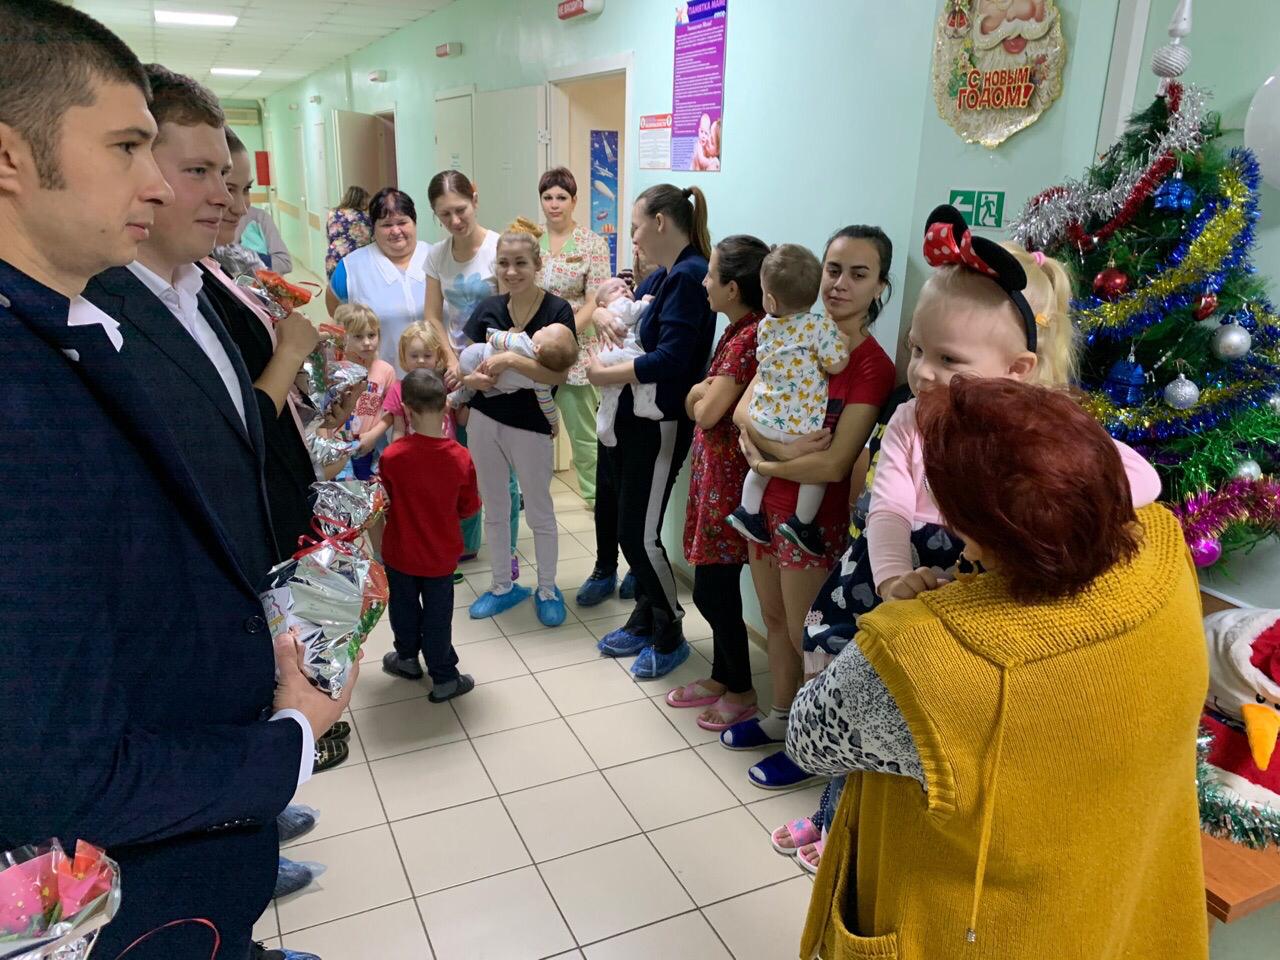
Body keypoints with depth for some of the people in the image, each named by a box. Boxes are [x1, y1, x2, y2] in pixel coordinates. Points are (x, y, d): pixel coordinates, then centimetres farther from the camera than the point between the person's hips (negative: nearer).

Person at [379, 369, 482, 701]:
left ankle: (408, 657, 43)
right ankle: (444, 677, 22)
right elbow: (469, 507, -5)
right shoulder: (460, 457, -19)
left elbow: (387, 499, -4)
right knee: (438, 615, 13)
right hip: (441, 554, 0)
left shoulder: (392, 455, -22)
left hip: (400, 552, 0)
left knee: (404, 607, 22)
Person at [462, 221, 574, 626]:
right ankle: (503, 586, 34)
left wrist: (510, 359, -29)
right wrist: (472, 379, -16)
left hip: (531, 424, -4)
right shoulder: (487, 310, 1)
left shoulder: (557, 311, -12)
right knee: (494, 509, 16)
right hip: (485, 420, 5)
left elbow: (557, 374, -20)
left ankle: (547, 590, 28)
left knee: (539, 512, 10)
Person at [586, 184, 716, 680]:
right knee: (632, 528, 15)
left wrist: (605, 375, -14)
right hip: (634, 419, 9)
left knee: (640, 534, -1)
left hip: (662, 424, -9)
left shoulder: (689, 275, -17)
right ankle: (643, 622, 33)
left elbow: (670, 358, -24)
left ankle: (669, 637, 18)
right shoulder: (666, 274, 11)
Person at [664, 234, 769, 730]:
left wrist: (702, 395, -1)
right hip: (715, 467, 10)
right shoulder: (739, 330, 10)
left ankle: (741, 692, 17)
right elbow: (695, 402, 14)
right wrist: (707, 392, -5)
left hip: (728, 472, -10)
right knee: (718, 586, 17)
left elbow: (707, 412, -19)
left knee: (711, 590, 0)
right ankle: (723, 677, 32)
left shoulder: (749, 337, -19)